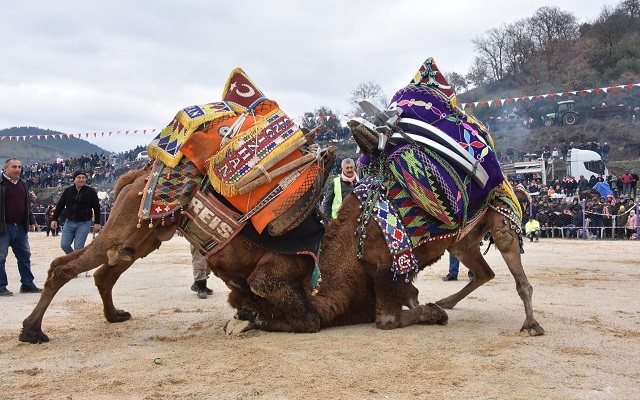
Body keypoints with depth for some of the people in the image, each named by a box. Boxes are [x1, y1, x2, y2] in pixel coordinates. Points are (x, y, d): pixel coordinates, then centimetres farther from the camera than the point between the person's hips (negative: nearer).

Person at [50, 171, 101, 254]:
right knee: (64, 245, 0)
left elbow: (96, 208, -1)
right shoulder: (68, 191, 5)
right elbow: (59, 206, 11)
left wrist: (97, 223, -4)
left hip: (84, 223, -3)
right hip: (69, 222, 4)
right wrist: (54, 219, 7)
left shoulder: (91, 191, -2)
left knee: (78, 248, -7)